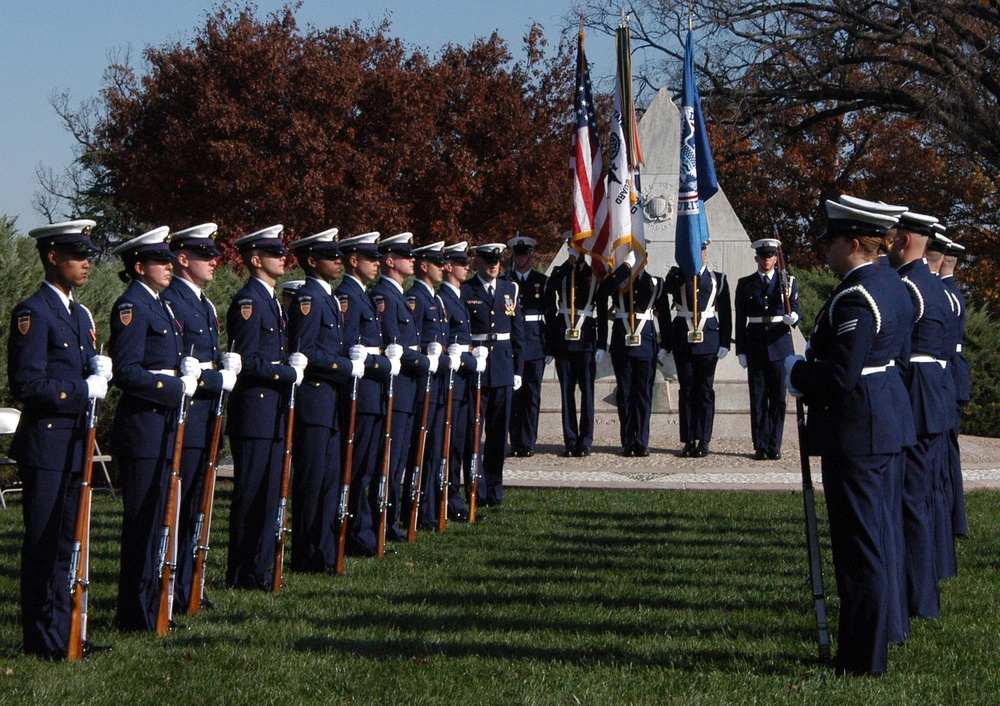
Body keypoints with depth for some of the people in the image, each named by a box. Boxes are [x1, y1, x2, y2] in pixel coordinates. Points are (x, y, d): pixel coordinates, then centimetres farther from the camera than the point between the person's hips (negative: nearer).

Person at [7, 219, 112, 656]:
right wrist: (83, 390, -16)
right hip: (45, 444, -9)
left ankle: (62, 633, 19)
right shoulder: (32, 313, -11)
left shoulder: (80, 315, 17)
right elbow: (27, 384, -17)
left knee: (65, 542, 12)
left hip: (75, 443, 9)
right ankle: (44, 639, 2)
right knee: (43, 543, -3)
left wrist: (99, 372, 0)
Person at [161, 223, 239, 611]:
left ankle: (185, 586, 20)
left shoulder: (204, 303, 18)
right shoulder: (170, 302, -14)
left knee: (194, 505, 13)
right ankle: (171, 590, 0)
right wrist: (219, 379, -15)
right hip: (183, 418, -10)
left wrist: (226, 361, 4)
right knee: (176, 505, -5)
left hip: (205, 418, 10)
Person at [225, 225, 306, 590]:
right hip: (253, 411, -10)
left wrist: (292, 364, 6)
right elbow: (247, 361, -18)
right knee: (250, 495, -4)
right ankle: (243, 574, 1)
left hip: (273, 409, 10)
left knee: (269, 493, 11)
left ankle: (261, 569, 17)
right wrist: (291, 373, -12)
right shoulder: (248, 301, -13)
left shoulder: (269, 299, 17)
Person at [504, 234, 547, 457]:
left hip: (535, 341, 0)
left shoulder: (542, 281, 9)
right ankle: (515, 442, 5)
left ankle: (527, 443, 3)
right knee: (513, 393, -1)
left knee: (532, 394, 0)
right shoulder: (504, 281, 9)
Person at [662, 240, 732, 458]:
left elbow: (726, 313, 5)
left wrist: (725, 342, -1)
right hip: (683, 339, 1)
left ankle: (703, 441, 4)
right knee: (686, 389, 3)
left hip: (708, 340, -1)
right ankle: (688, 441, 7)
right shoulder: (678, 276, 9)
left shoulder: (718, 279, 7)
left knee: (705, 390, 0)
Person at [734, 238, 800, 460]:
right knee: (758, 400, 1)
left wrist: (792, 317, -23)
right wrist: (741, 351, 2)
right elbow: (740, 320, 7)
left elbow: (795, 311, 2)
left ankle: (774, 446, 6)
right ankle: (760, 446, 5)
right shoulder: (745, 284, 8)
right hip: (756, 347, 0)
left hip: (780, 344, 0)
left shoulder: (788, 282, 7)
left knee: (778, 399, 1)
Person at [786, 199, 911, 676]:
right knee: (873, 542, 17)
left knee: (859, 547, -4)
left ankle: (863, 660, 2)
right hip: (881, 426, 11)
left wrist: (797, 373, -7)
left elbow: (841, 374, -26)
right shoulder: (883, 285, 12)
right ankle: (869, 647, 26)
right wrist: (810, 372, 13)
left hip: (854, 436, -11)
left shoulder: (854, 297, -20)